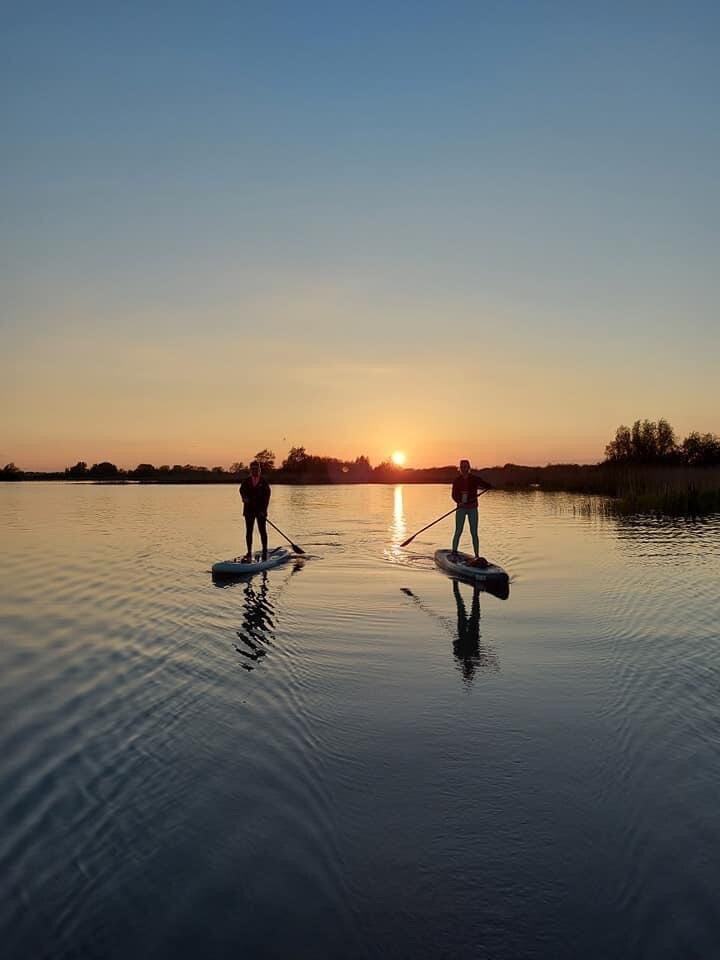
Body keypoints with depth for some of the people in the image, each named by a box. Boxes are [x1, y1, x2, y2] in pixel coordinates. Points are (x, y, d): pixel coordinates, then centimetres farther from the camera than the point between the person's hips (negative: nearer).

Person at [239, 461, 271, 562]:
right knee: (249, 531, 4)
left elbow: (267, 495, -4)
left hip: (261, 511, -2)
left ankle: (265, 552, 9)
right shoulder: (246, 481, 9)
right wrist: (244, 497, -28)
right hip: (249, 510, 2)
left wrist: (264, 510, -13)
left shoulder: (264, 481, 2)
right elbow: (242, 490, -5)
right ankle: (249, 553, 10)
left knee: (262, 531, 0)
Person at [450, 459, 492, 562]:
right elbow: (454, 495, 1)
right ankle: (454, 553, 5)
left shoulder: (475, 479, 0)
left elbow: (489, 486, 0)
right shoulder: (457, 480, 2)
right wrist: (459, 501, -18)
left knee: (474, 533, 0)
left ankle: (477, 556, 5)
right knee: (458, 531, -6)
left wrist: (481, 487, -21)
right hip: (461, 508, 0)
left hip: (472, 508, 0)